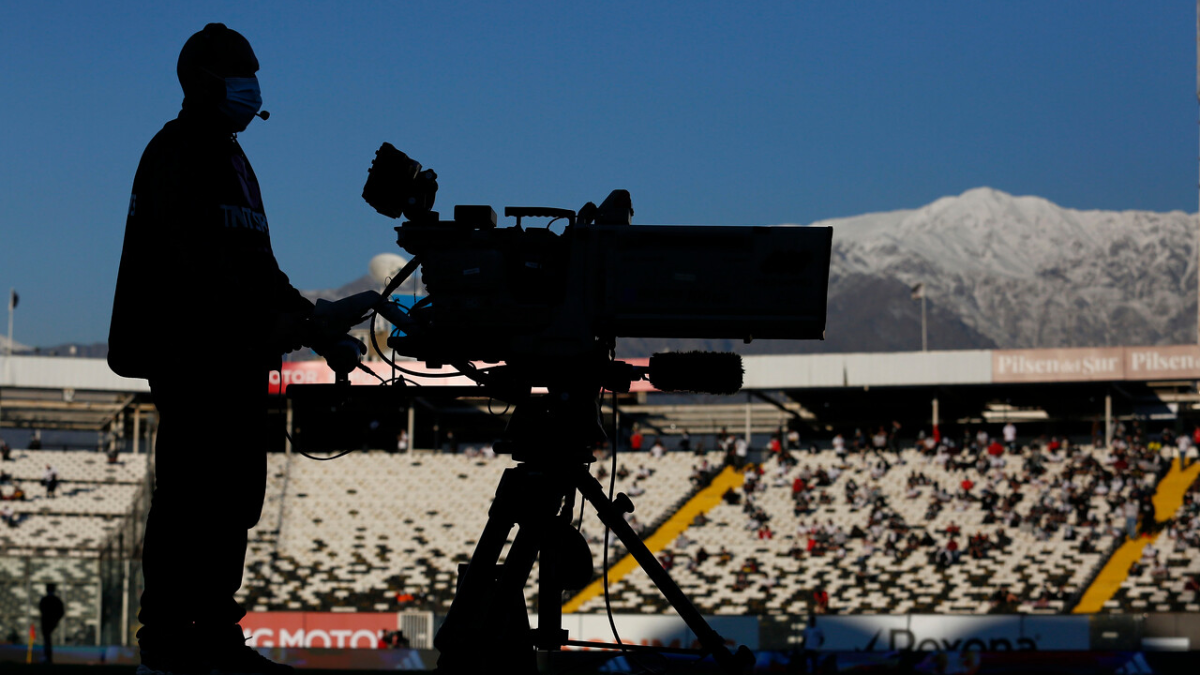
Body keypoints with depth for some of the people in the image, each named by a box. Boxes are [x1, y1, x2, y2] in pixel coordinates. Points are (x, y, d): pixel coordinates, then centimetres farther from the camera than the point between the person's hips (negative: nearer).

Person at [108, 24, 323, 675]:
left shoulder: (229, 157, 24)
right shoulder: (177, 152, -7)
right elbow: (198, 256, -19)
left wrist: (298, 311, 11)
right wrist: (268, 319, -23)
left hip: (236, 352, 10)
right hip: (188, 348, -10)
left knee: (237, 491, 9)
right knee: (191, 489, -11)